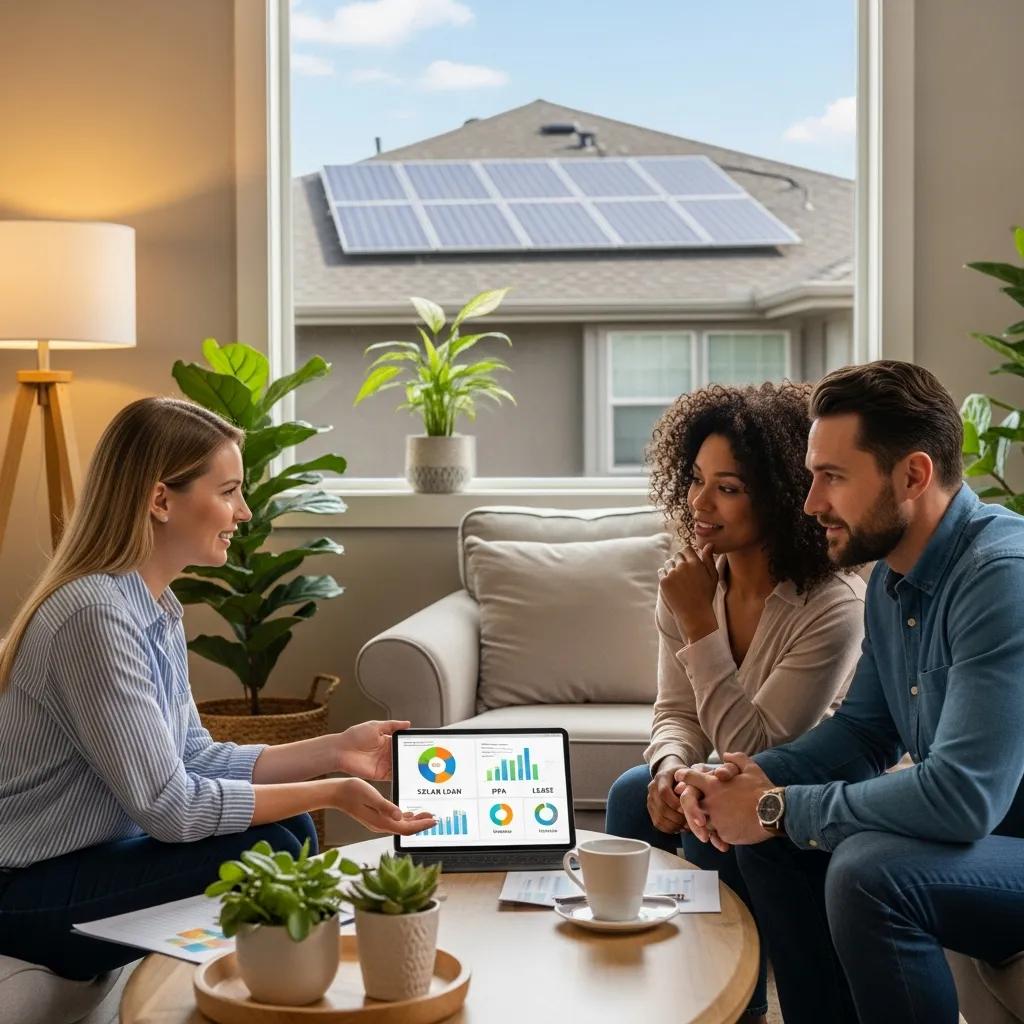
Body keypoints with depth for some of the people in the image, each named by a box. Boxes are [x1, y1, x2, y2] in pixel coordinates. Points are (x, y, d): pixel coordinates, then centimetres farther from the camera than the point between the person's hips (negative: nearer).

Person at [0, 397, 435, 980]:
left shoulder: (156, 606, 5)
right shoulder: (96, 616, -25)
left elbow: (194, 760, 7)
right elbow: (170, 806, -24)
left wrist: (336, 752, 2)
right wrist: (330, 794, -20)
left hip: (91, 854, 9)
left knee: (291, 831, 5)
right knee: (266, 853, -17)